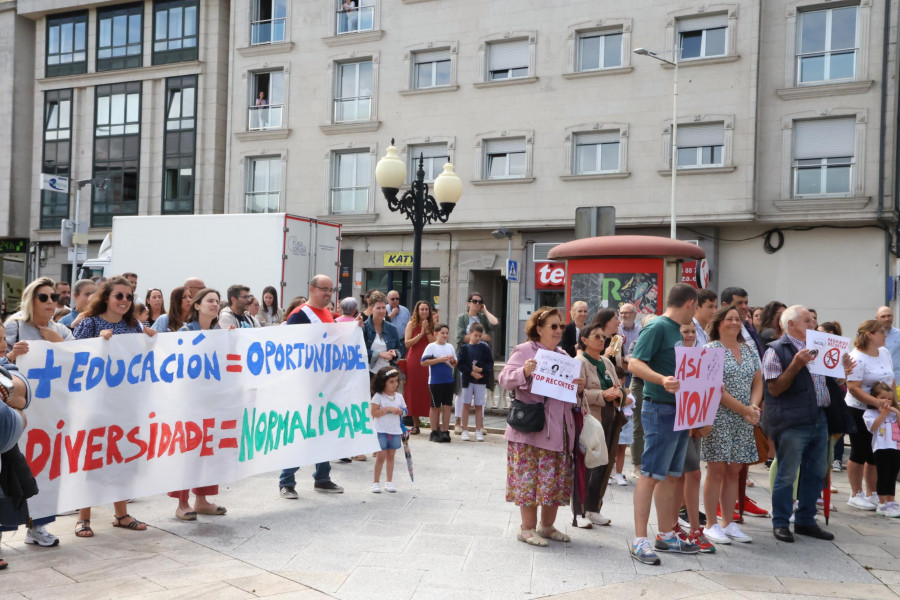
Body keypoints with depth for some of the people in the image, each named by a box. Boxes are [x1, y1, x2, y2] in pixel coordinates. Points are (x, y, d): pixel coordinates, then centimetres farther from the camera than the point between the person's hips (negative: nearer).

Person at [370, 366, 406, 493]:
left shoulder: (398, 396, 8)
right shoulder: (378, 396, -6)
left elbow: (404, 411, 15)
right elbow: (374, 413, -12)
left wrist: (399, 411, -7)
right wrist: (388, 409, -19)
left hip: (395, 430, 4)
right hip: (381, 430, -4)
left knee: (391, 455, 9)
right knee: (381, 456, -5)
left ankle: (389, 481, 18)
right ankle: (376, 482, 7)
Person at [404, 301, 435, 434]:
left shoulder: (432, 325, 9)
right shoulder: (411, 324, 5)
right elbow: (407, 343, -5)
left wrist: (427, 331, -10)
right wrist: (421, 334, -10)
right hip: (414, 362, 0)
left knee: (430, 392, -3)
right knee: (414, 392, 3)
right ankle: (416, 424, 13)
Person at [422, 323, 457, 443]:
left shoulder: (450, 347, 11)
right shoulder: (431, 347, -5)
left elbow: (455, 364, 18)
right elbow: (423, 362, -12)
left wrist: (453, 361, -5)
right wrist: (440, 359, -16)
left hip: (448, 381, 5)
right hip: (435, 382, -4)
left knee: (447, 406, 4)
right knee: (435, 406, 4)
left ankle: (445, 431, 11)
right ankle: (434, 432, 12)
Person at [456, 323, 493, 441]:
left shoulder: (484, 348, 3)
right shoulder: (464, 348, 1)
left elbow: (490, 363, 2)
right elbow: (460, 364, -5)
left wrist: (481, 370, -14)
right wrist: (472, 373, -13)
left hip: (481, 380, 1)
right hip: (467, 380, 0)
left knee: (479, 406, 4)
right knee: (466, 405, 4)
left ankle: (478, 431, 11)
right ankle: (465, 431, 11)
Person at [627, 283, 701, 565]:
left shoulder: (676, 330, 16)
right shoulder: (657, 327, -13)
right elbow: (635, 364, -21)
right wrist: (662, 380, -35)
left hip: (679, 411, 9)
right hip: (660, 409, -9)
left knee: (670, 475, 14)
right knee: (650, 475, -6)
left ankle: (666, 536, 24)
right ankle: (640, 540, 0)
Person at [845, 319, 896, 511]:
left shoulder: (885, 353, 8)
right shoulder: (857, 357, -17)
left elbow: (891, 380, 18)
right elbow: (853, 388, -22)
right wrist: (876, 402, -31)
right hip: (859, 411, -7)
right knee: (860, 453, 2)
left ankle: (871, 494, 23)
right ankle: (856, 495, 14)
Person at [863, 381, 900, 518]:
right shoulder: (870, 413, 1)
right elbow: (873, 426, -14)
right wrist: (884, 413, -12)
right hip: (882, 449, -5)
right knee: (883, 477, -4)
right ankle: (882, 504, 0)